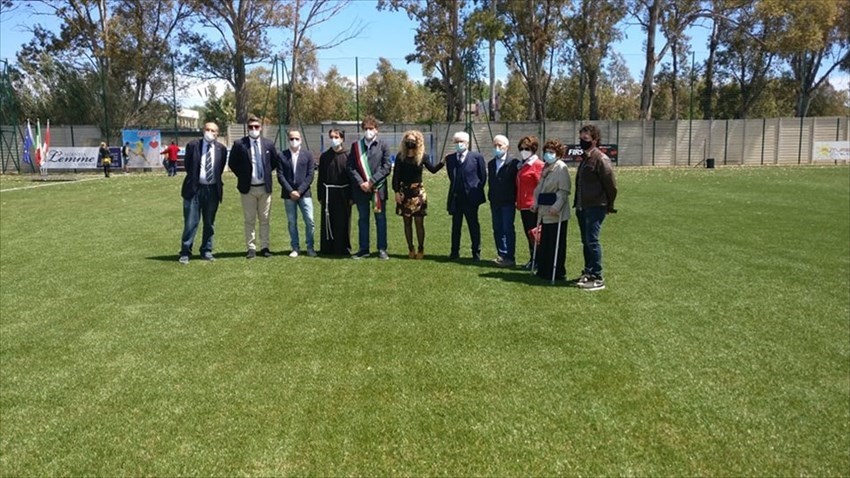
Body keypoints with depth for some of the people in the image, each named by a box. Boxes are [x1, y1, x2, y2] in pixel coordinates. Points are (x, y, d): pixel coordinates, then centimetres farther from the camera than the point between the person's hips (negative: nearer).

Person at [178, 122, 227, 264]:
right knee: (190, 222, -2)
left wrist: (216, 183, 6)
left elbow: (220, 169, 10)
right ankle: (185, 252, 6)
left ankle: (206, 251, 21)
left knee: (209, 223, 10)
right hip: (194, 188, -2)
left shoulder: (221, 149, 4)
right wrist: (194, 179, 6)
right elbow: (188, 166, 5)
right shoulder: (192, 145, -1)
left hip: (212, 190, 2)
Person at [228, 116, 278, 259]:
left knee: (265, 220, 7)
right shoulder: (239, 144, -5)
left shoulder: (269, 144, 3)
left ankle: (264, 247, 14)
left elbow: (275, 161, 16)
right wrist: (242, 176, 2)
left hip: (265, 187, 2)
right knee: (249, 220, 3)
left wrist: (267, 173, 10)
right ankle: (251, 248, 9)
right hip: (248, 188, -2)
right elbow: (232, 163, 4)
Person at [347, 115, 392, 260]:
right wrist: (360, 182, -10)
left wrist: (372, 181, -12)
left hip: (378, 188, -2)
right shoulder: (356, 145, 6)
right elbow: (351, 166, 3)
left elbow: (387, 167, -5)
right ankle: (363, 249, 16)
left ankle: (382, 249, 10)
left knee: (381, 219, 4)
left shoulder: (383, 145, 1)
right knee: (363, 219, 9)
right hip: (361, 188, 2)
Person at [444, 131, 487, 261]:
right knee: (455, 225, 9)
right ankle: (455, 252, 17)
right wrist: (455, 189, 8)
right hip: (455, 198, 4)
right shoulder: (449, 158, 9)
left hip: (471, 197, -3)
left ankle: (476, 253, 11)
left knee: (474, 226, 4)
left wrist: (477, 190, 0)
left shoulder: (477, 157, -2)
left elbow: (483, 177, 2)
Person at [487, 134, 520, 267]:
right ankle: (501, 255, 17)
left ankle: (510, 257, -1)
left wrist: (516, 199, -12)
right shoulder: (491, 164, 13)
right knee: (497, 229, 9)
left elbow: (518, 181, -9)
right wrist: (491, 197, 8)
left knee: (508, 229, -5)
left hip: (508, 202, -6)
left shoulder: (513, 163, -7)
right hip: (495, 202, 6)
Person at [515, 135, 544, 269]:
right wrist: (518, 201, 14)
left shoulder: (538, 165, -10)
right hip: (523, 205, 9)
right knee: (528, 233, 12)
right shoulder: (522, 165, 16)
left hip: (532, 206, -9)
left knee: (533, 233, -5)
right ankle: (533, 259, 20)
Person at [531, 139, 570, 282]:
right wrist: (536, 203, 10)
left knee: (556, 244, -2)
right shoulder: (545, 168, 17)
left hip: (557, 213, -8)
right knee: (544, 242, 12)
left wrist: (556, 207, -23)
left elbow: (564, 191, -16)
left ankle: (557, 273, 6)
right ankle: (544, 271, 20)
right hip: (544, 211, 8)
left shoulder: (561, 168, -9)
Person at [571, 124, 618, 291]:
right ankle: (588, 273, 22)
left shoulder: (600, 159, -14)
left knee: (592, 241, -8)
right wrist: (577, 203, 17)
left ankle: (597, 278, -2)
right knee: (586, 241, 13)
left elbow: (611, 184, -13)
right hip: (583, 207, 9)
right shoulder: (585, 158, 15)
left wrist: (609, 205, -4)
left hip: (595, 207, -9)